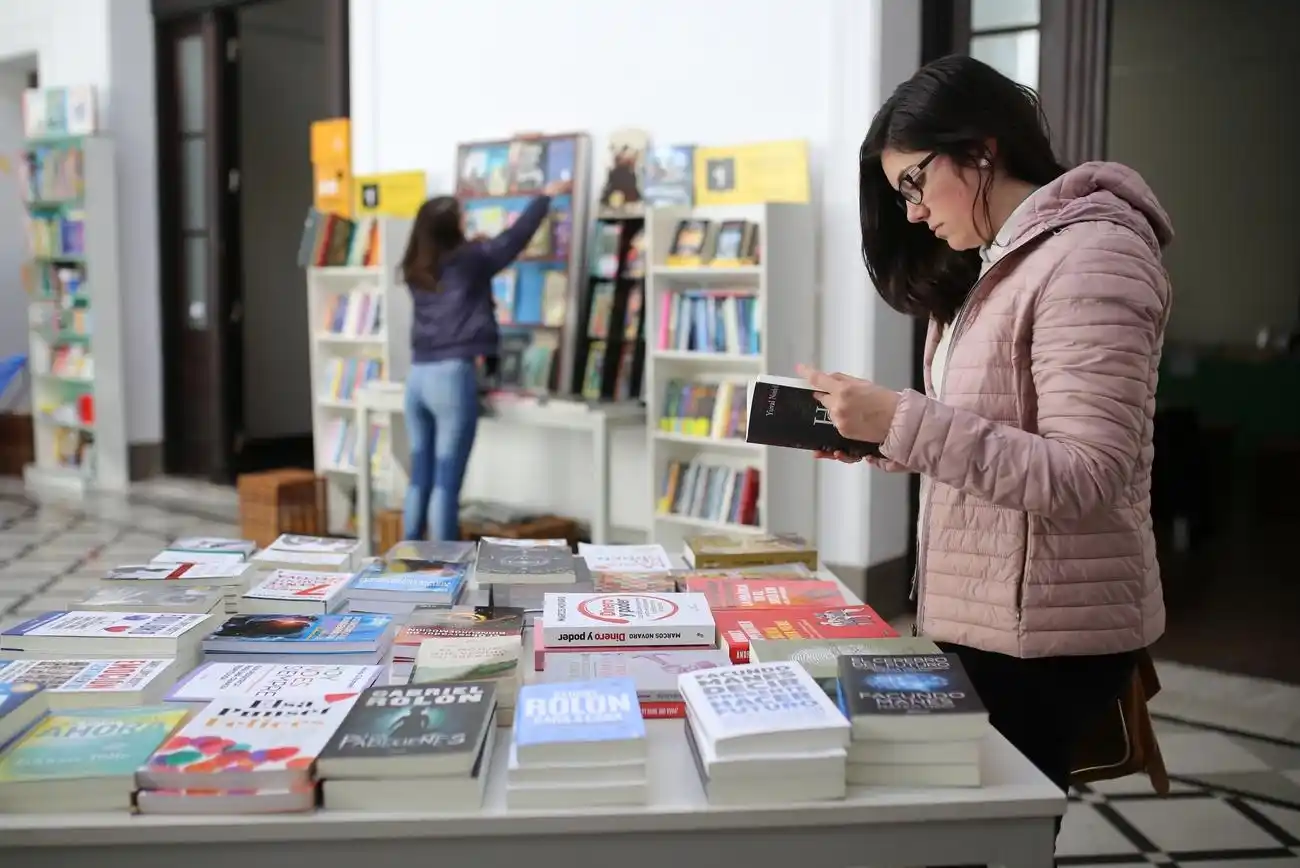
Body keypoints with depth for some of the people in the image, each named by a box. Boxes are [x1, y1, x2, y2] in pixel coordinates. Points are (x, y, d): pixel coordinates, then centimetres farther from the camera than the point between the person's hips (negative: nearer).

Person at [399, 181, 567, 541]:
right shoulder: (468, 259, -4)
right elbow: (515, 237, 7)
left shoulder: (415, 269, 12)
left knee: (420, 478, 12)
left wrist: (478, 241, 44)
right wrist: (546, 196, 20)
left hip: (418, 375, 7)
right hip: (452, 375, -7)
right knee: (446, 481, -4)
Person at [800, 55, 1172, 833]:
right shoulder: (999, 266, 13)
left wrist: (903, 421, -27)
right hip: (980, 618, 8)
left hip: (1045, 632, -8)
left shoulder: (1091, 253, -16)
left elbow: (1083, 476, -24)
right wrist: (882, 439, -1)